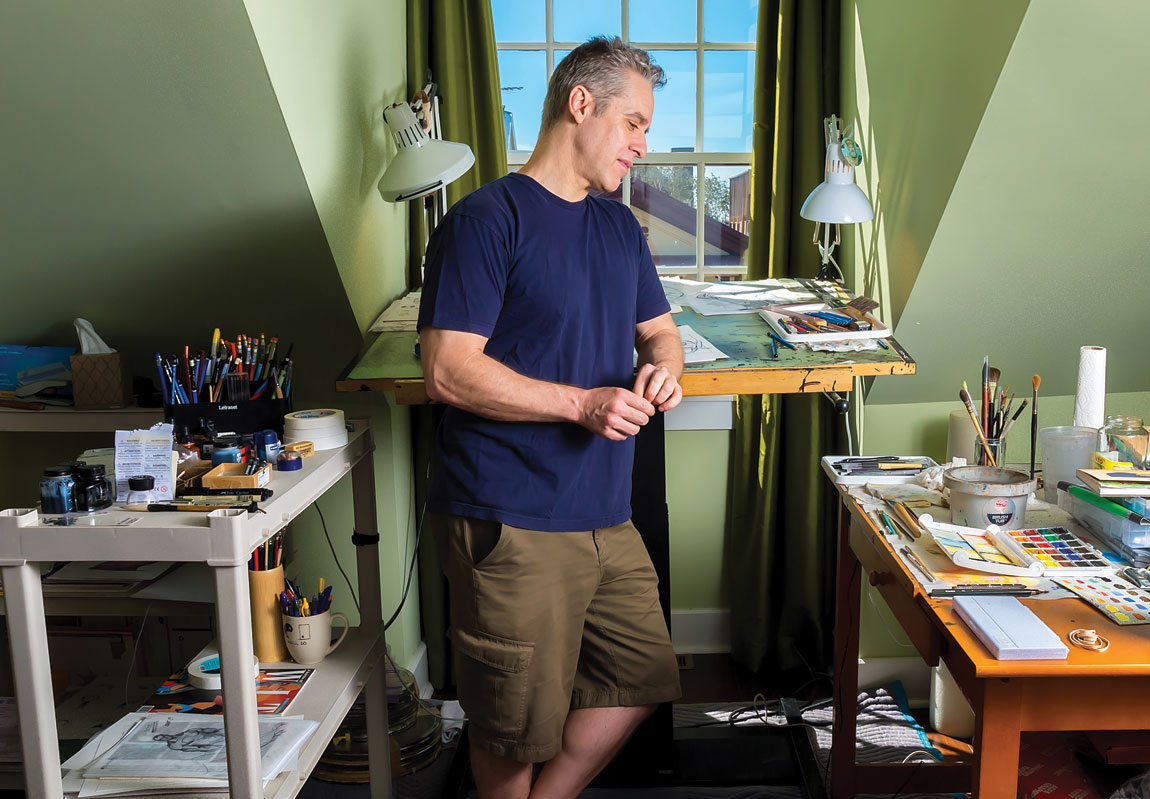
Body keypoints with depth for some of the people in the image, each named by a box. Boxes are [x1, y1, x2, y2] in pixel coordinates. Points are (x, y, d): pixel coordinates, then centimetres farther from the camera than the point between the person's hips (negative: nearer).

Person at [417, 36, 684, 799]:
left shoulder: (621, 227, 14)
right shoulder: (488, 219, -11)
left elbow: (659, 328, 23)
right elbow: (449, 370, -17)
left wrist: (662, 368, -1)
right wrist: (582, 403, -22)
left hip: (608, 519, 8)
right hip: (511, 526, -8)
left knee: (641, 679, 17)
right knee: (517, 727, 6)